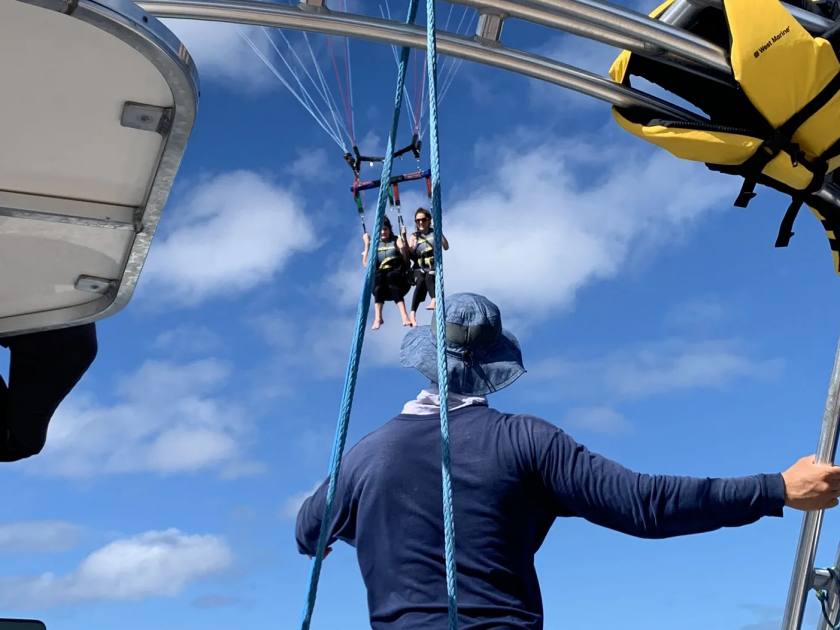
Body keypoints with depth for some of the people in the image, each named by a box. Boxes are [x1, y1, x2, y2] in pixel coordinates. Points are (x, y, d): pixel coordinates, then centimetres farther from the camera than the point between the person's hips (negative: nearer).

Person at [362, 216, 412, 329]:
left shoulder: (397, 241, 13)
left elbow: (406, 260, -1)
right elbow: (365, 264, 3)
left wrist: (403, 242, -14)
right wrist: (367, 245, -3)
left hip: (397, 275, -1)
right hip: (379, 276, 1)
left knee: (391, 276, -37)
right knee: (378, 277, -35)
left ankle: (404, 316, -51)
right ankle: (378, 317, -48)